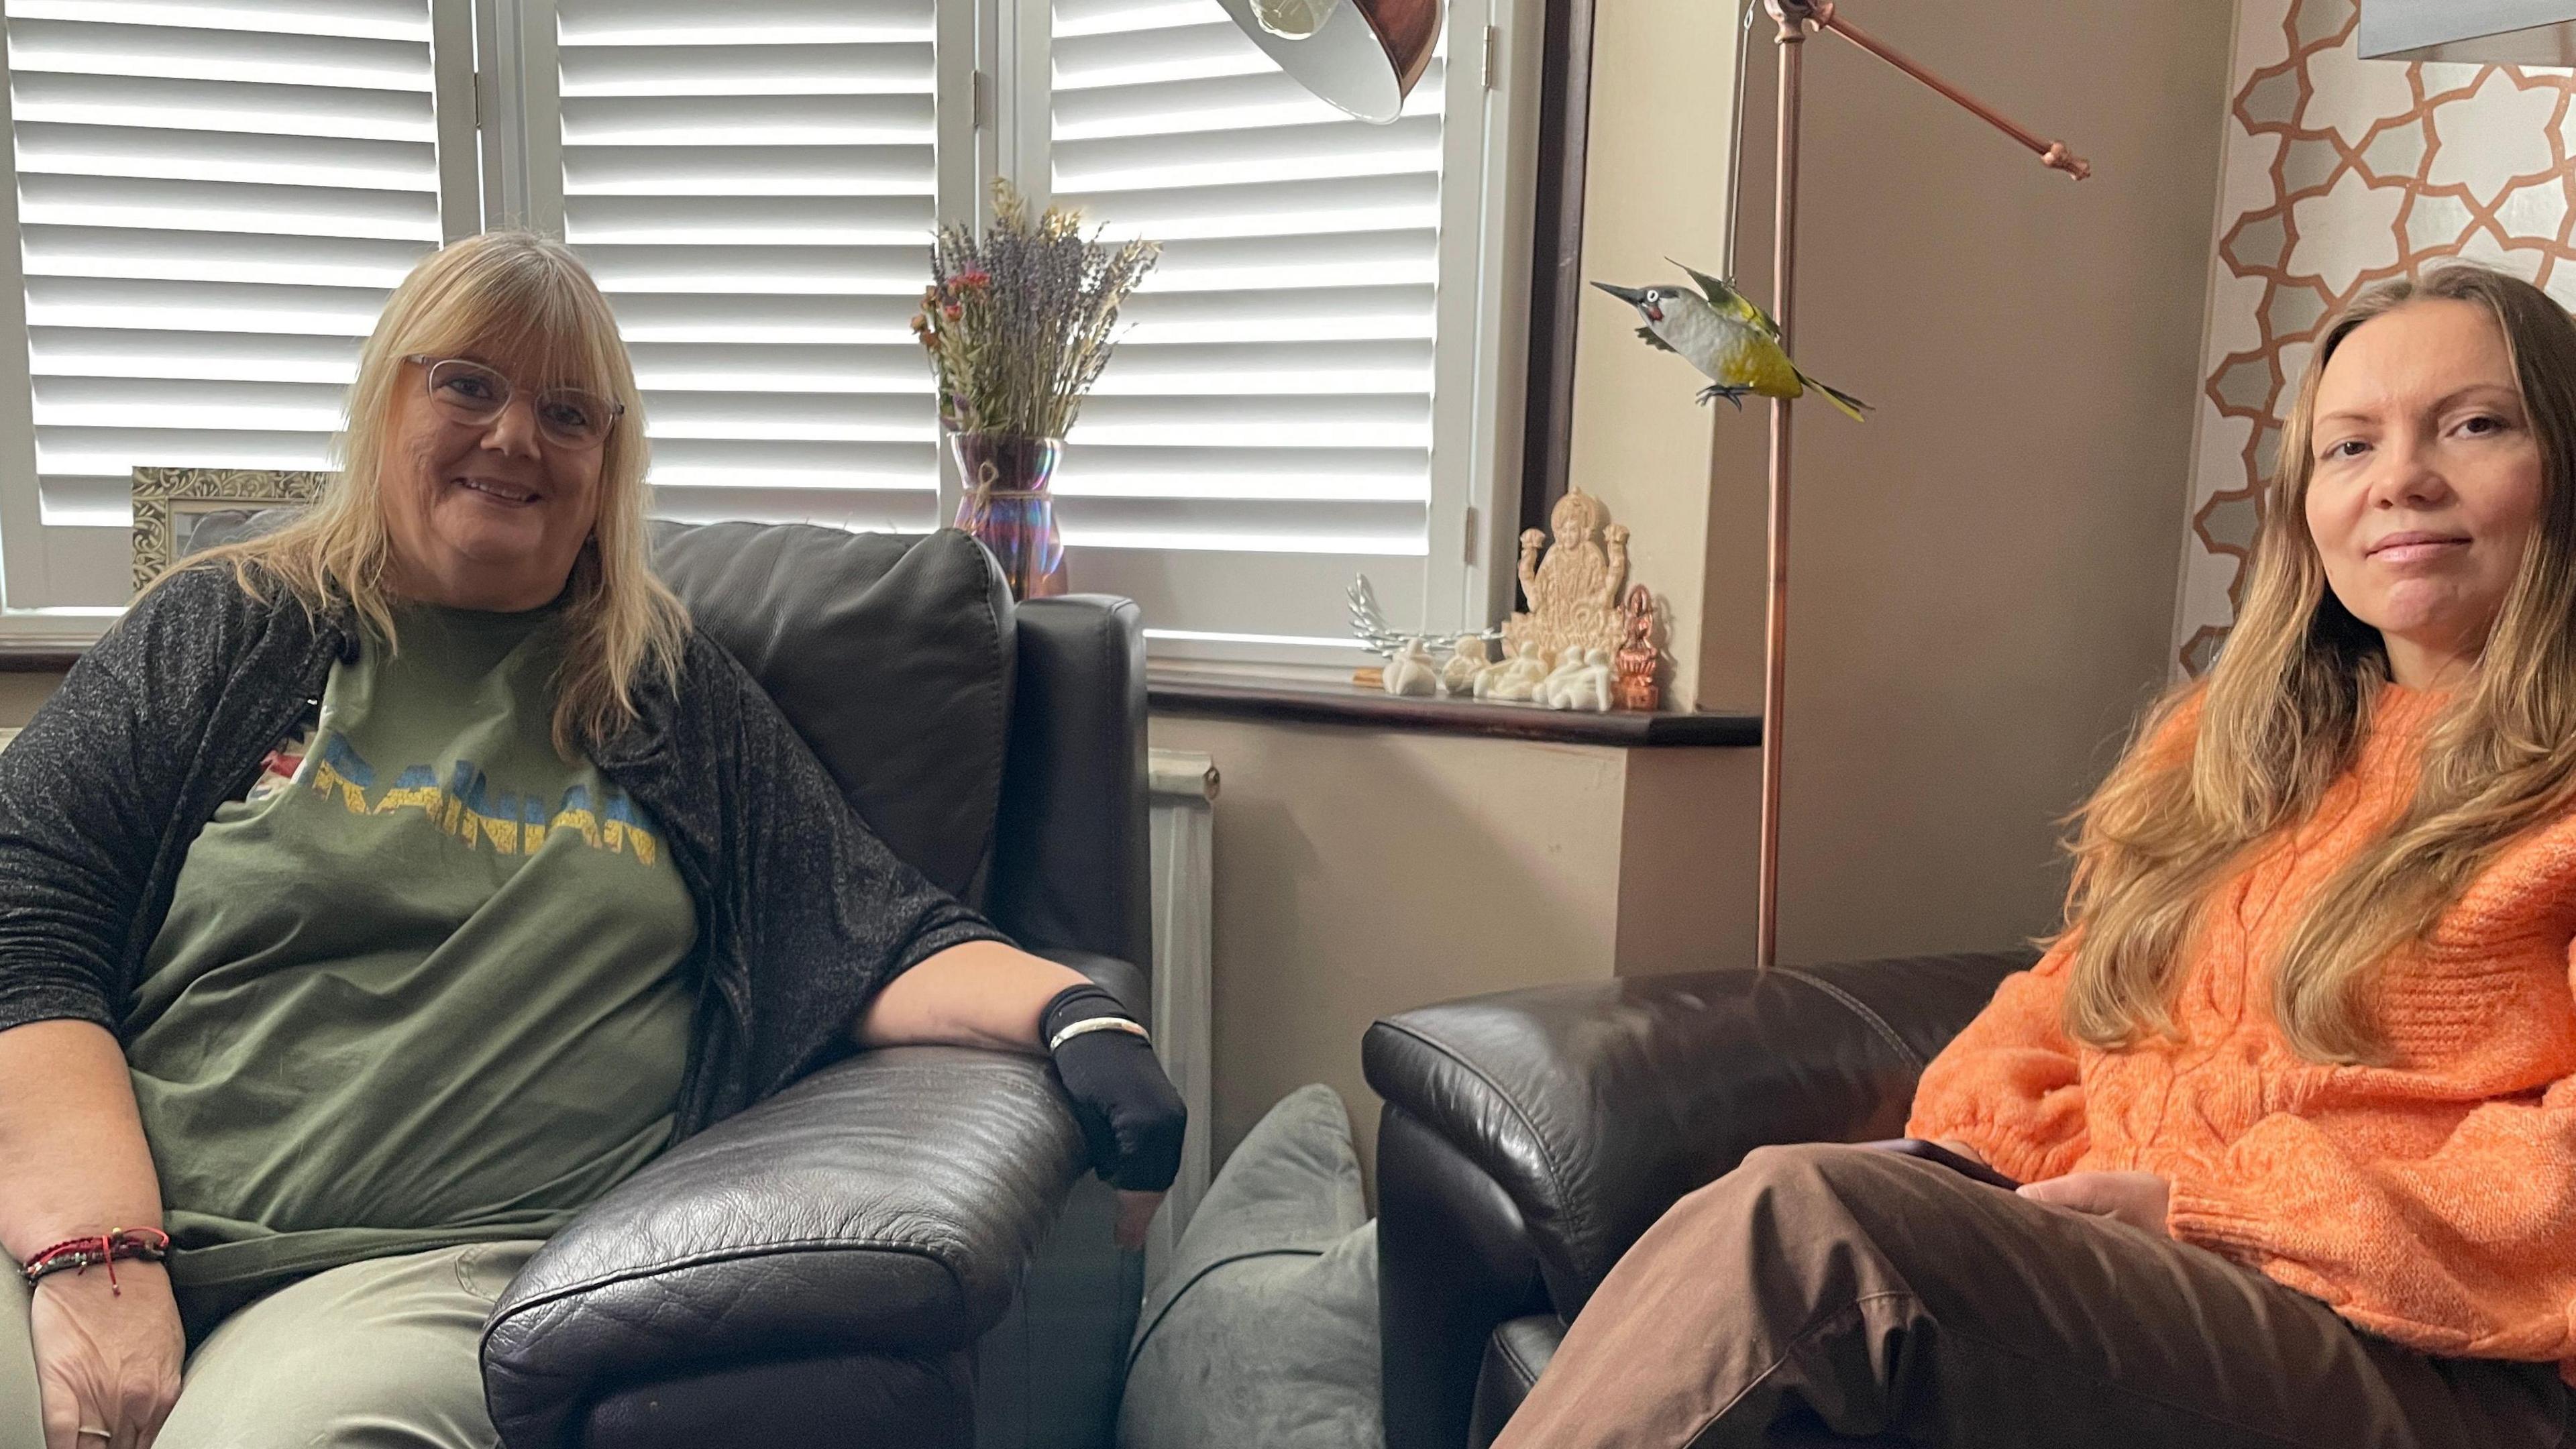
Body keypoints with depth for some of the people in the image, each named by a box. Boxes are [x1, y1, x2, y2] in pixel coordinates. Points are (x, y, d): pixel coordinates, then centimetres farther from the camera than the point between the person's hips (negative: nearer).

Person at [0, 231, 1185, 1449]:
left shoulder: (672, 696, 14)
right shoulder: (222, 633, 12)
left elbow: (879, 939, 9)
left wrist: (1073, 1013, -12)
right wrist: (98, 1254, -13)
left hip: (445, 1267, 0)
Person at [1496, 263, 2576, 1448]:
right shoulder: (2228, 735, 22)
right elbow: (2075, 991, 20)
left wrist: (2196, 1205, -13)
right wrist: (1957, 1159, -1)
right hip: (2120, 1259, 5)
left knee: (1804, 1219, -32)